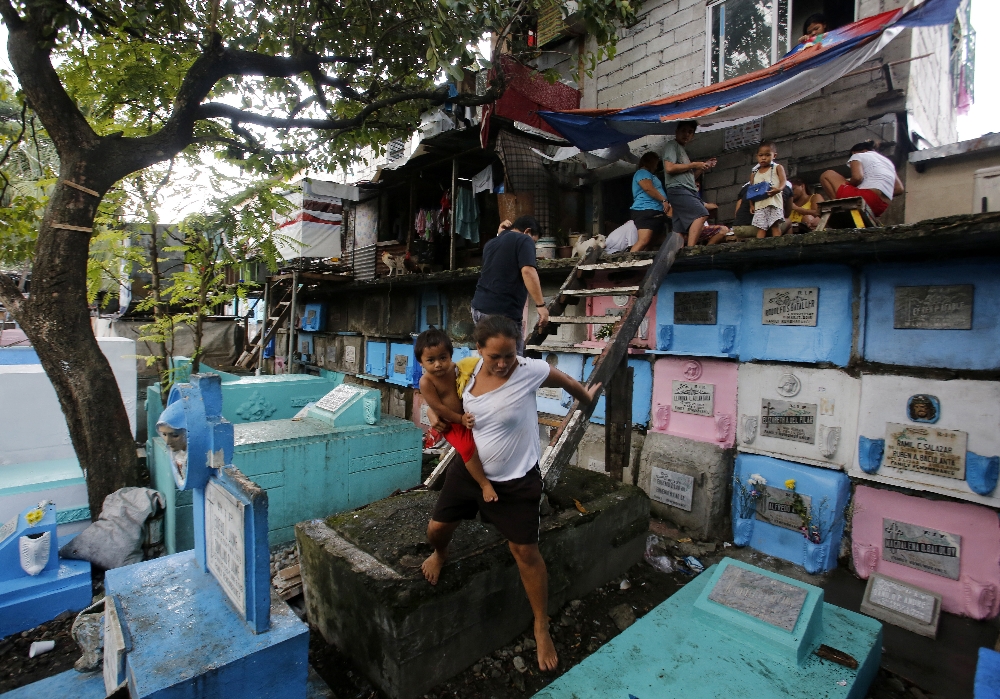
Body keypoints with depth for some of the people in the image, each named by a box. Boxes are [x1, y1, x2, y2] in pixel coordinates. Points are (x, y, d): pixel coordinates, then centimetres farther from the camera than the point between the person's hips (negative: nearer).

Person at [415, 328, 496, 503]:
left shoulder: (458, 369, -9)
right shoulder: (426, 382, -22)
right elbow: (439, 408, -19)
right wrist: (461, 419, -19)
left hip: (468, 416, 5)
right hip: (451, 423, -5)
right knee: (467, 448, -22)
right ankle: (485, 483, -8)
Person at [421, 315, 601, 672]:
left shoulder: (530, 370, -22)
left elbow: (568, 383, -1)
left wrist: (587, 398, 18)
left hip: (516, 481, -4)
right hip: (468, 469, 4)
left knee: (525, 551, 5)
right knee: (436, 529, 12)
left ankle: (542, 629, 28)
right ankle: (440, 554, 52)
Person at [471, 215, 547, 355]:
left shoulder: (491, 243, 21)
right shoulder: (523, 240, -2)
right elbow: (528, 271, -18)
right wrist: (541, 305, -19)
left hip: (479, 307, 8)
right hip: (504, 311, -8)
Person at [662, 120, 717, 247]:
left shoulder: (682, 149, 29)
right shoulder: (672, 145, 2)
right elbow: (669, 168, -15)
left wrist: (704, 167, 17)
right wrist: (693, 164, -6)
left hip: (687, 190, 10)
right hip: (678, 190, -10)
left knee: (680, 232, 3)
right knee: (701, 214, -25)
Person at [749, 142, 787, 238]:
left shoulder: (777, 168, 10)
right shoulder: (754, 173, 19)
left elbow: (783, 182, -2)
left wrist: (778, 189, -25)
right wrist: (751, 205, 6)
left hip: (774, 201, -3)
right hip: (759, 204, 3)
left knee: (774, 225, -10)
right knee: (760, 227, -4)